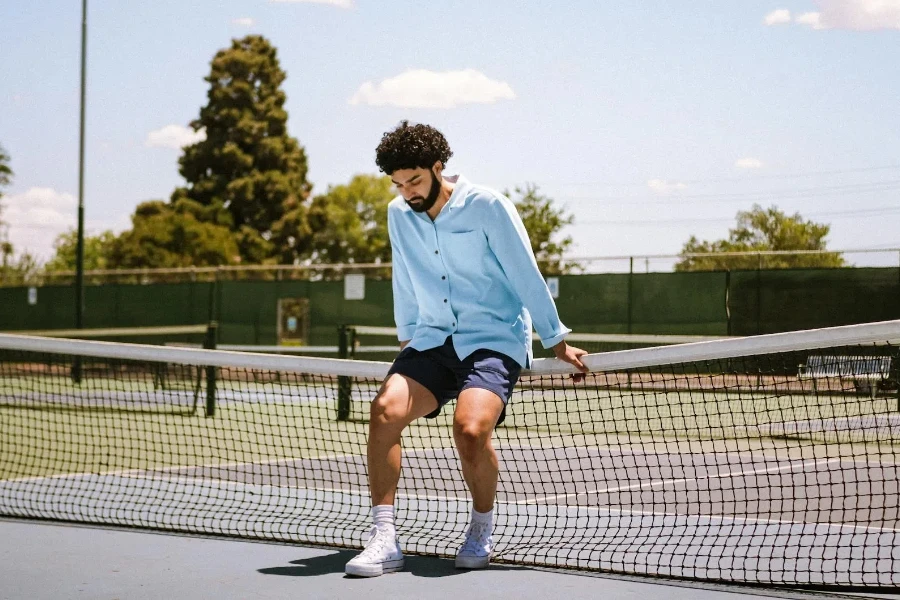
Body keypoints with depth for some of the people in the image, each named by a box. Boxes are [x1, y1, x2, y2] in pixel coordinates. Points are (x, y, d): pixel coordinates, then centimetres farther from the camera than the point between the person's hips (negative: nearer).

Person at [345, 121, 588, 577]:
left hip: (495, 340, -5)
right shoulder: (398, 214, 8)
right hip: (433, 341, 5)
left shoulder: (487, 206, -8)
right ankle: (384, 540, -20)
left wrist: (557, 343, -1)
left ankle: (481, 531, -3)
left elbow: (526, 276, -4)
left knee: (470, 427, -30)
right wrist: (407, 337, 30)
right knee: (385, 408, -23)